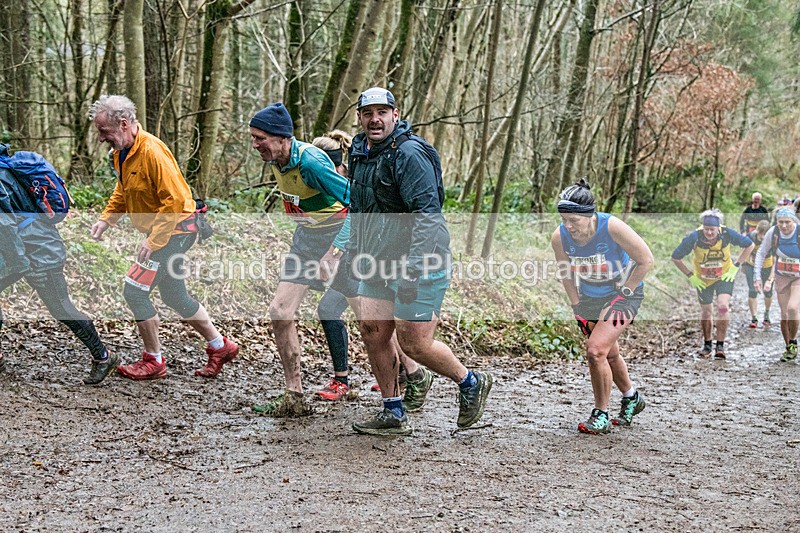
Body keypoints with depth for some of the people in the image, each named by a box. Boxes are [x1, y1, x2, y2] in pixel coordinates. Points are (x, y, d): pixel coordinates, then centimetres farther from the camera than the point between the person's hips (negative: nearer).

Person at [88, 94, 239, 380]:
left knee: (134, 290, -10)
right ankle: (220, 347, 30)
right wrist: (105, 219, 4)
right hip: (160, 230, 10)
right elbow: (122, 190, 20)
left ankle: (154, 362, 4)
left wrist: (153, 240, -25)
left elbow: (175, 200, -27)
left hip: (175, 230, -10)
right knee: (174, 297, 17)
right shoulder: (122, 152, 4)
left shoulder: (152, 151, -25)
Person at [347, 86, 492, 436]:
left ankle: (471, 383, 20)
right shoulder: (361, 152, 12)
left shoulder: (409, 154, -17)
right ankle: (393, 415, 15)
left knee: (413, 343, -5)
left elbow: (426, 215, -23)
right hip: (379, 262, 9)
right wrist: (357, 252, 23)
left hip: (418, 263, -9)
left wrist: (410, 271, -27)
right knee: (372, 331, 3)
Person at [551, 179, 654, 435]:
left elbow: (645, 260, -18)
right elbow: (566, 273, 2)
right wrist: (577, 306, 0)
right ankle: (632, 397, 46)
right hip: (590, 297, 5)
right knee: (609, 354, 18)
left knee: (596, 350, -19)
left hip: (624, 293, -5)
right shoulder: (559, 237, -18)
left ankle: (601, 416, -2)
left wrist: (623, 294, -14)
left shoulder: (612, 227, -30)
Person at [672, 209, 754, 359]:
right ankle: (707, 344, 31)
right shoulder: (694, 238, -26)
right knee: (706, 312, 9)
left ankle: (720, 346, -7)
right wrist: (691, 276, -13)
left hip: (724, 276, -1)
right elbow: (676, 258, -13)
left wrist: (735, 267, -9)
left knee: (723, 307, -19)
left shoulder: (728, 234, -24)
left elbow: (750, 245, -6)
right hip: (703, 279, 1)